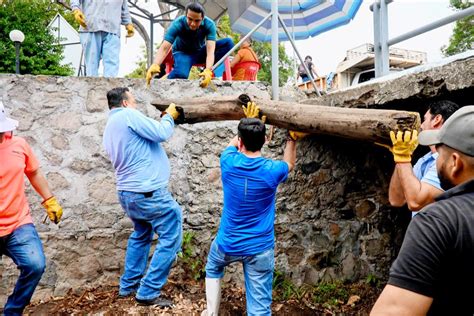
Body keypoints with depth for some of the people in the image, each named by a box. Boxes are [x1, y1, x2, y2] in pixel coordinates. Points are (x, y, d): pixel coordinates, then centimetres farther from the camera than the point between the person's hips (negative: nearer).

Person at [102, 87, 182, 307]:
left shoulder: (110, 127, 18)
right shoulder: (128, 115, -10)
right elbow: (161, 134, -14)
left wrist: (163, 118, 18)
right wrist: (169, 117, 5)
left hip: (127, 193, 10)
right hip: (148, 192, -10)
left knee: (141, 235, 27)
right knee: (170, 239, -1)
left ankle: (128, 286, 32)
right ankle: (148, 293, 3)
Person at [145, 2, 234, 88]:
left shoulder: (209, 24, -27)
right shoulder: (177, 24, -28)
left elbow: (210, 50, -37)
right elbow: (164, 48, -36)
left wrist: (208, 71, -56)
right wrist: (155, 65, -56)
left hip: (200, 52, 3)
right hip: (182, 53, -2)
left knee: (228, 43, -22)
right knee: (181, 74, -37)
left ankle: (214, 75, -32)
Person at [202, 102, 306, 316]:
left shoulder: (229, 163, -14)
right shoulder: (271, 171, -17)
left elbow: (233, 144, 13)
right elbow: (289, 164, 10)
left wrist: (246, 124, 20)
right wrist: (292, 139, 19)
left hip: (228, 243, 2)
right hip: (260, 248, -2)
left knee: (213, 269, 35)